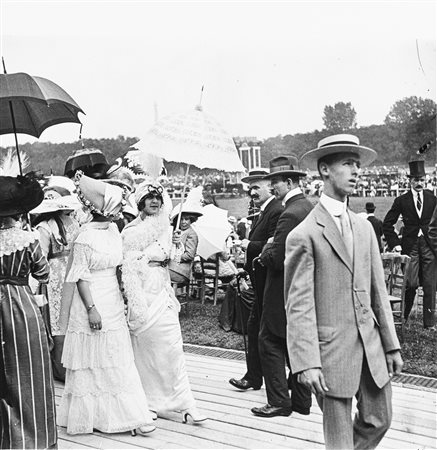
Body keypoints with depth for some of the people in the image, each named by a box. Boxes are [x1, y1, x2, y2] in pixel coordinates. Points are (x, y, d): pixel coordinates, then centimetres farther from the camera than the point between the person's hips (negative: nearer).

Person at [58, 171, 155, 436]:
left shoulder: (113, 229, 6)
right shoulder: (85, 238, -16)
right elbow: (80, 277, -16)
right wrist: (91, 309, -20)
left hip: (114, 304, 8)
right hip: (94, 304, -7)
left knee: (119, 362, 11)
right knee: (92, 364, 5)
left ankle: (129, 416, 19)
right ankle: (88, 416, 19)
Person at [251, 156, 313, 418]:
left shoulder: (290, 214, -21)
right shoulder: (310, 208, 9)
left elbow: (278, 259, -25)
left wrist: (265, 252, -4)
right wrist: (273, 248, 7)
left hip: (284, 293, -9)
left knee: (270, 342, 3)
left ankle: (279, 401, 8)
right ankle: (302, 401, 25)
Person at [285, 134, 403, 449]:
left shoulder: (364, 227, 9)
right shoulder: (304, 235, -11)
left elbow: (378, 290, 11)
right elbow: (299, 305, -14)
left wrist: (391, 345, 9)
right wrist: (306, 363, -19)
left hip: (371, 346, 6)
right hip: (332, 349, -6)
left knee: (380, 420, 17)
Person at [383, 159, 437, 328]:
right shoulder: (401, 200, 2)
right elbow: (387, 224, 6)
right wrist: (394, 243, -1)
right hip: (410, 246, -1)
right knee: (411, 284, -2)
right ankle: (403, 318, 18)